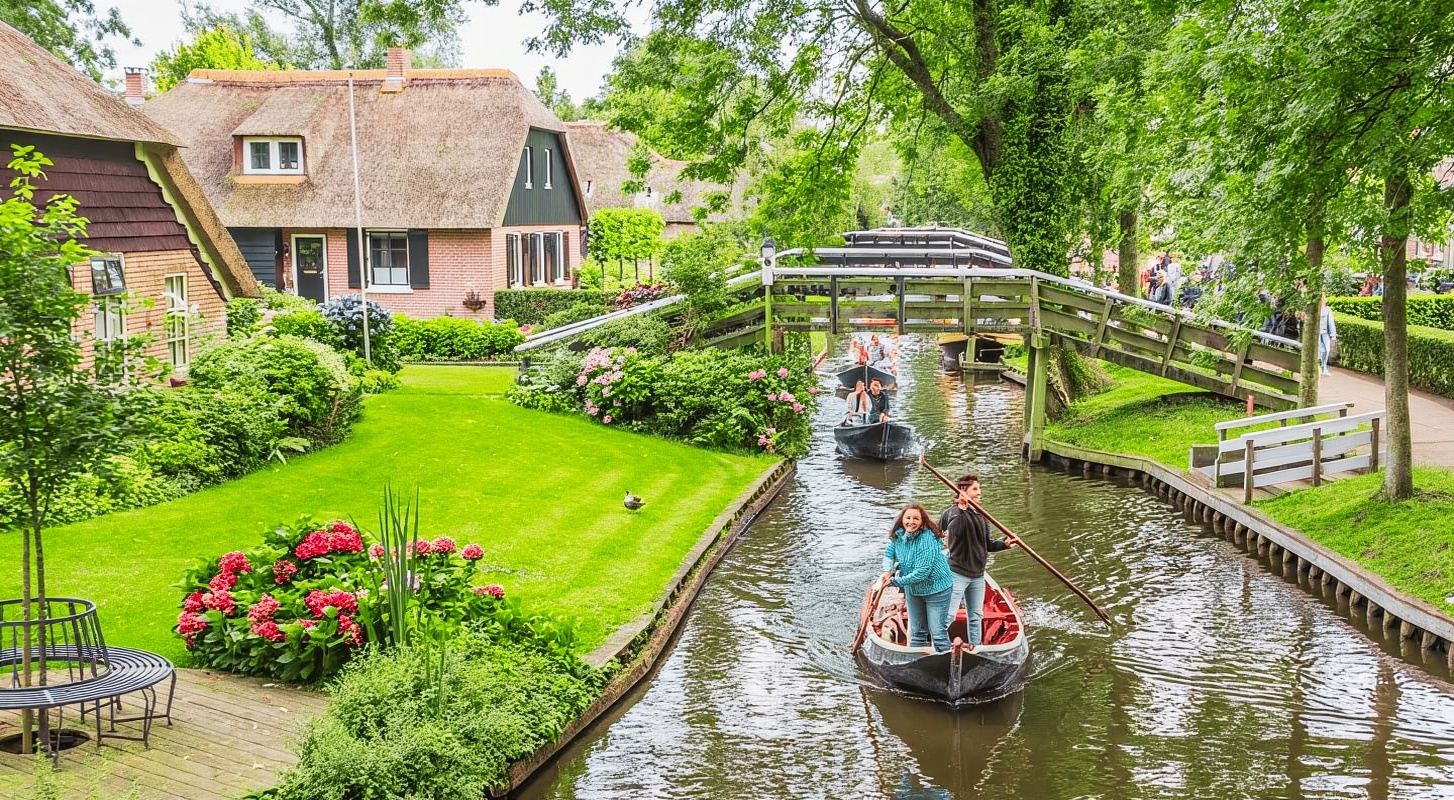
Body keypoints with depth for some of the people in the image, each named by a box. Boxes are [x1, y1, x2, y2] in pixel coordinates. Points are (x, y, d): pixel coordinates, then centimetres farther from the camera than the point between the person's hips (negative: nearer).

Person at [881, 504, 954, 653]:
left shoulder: (928, 539, -28)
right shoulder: (898, 536, -7)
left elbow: (922, 572, -30)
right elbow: (889, 553, 10)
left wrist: (895, 581, -24)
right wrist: (888, 571, -12)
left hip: (935, 589, -7)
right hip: (912, 590, 7)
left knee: (938, 632, -5)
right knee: (917, 631, 18)